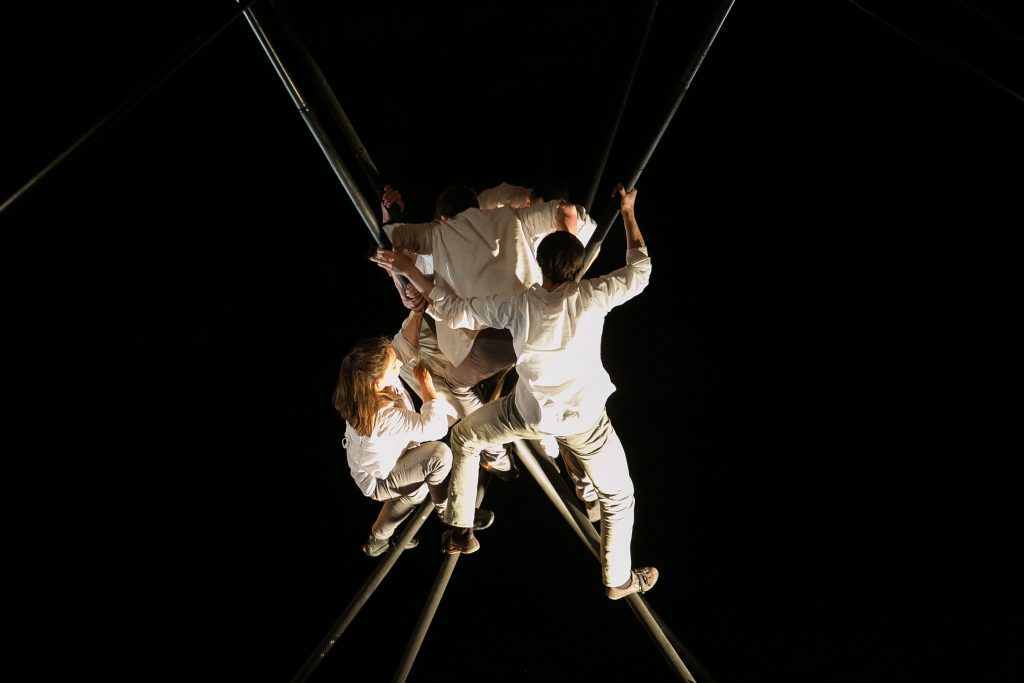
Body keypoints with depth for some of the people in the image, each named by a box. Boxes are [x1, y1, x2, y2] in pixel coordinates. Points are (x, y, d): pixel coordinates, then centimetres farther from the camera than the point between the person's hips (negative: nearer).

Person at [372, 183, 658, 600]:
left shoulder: (519, 305, -20)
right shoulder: (593, 297, -22)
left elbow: (455, 310, -12)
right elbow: (640, 271, -5)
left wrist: (408, 270, -6)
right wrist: (628, 212, 5)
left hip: (530, 411, 1)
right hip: (584, 418, 0)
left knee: (463, 438, 27)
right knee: (618, 497, 21)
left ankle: (460, 531, 29)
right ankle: (618, 580, 32)